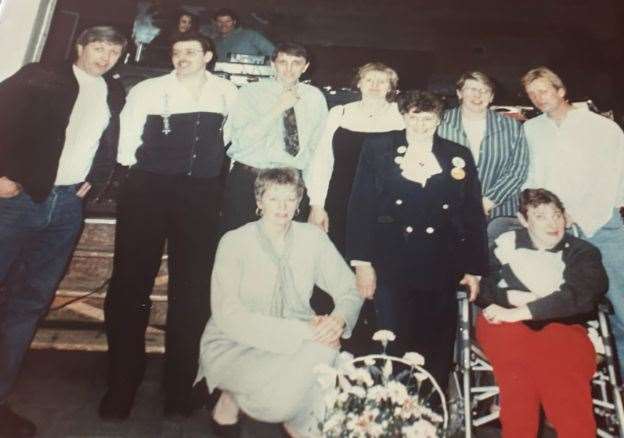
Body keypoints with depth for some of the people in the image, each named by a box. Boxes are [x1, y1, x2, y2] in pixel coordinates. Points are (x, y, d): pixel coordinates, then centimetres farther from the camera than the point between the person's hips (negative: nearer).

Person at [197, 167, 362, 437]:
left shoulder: (313, 238, -1)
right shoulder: (234, 242, -11)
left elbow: (349, 290, 1)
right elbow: (228, 316, -21)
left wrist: (338, 319, -24)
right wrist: (302, 330, -29)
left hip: (296, 343, 3)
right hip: (233, 348, -3)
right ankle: (231, 399, 1)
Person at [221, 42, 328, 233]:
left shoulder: (315, 97, 8)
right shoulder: (250, 92, 1)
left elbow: (317, 148, 9)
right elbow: (242, 139, -12)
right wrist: (279, 108, -16)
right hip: (247, 180, -1)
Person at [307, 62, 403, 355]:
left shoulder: (401, 117, 4)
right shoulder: (339, 113, 8)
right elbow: (322, 159, 7)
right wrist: (317, 205, 1)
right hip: (340, 210, 1)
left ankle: (365, 346, 20)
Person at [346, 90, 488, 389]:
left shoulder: (459, 157, 10)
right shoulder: (378, 149, 4)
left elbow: (474, 215, 10)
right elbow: (361, 207, -1)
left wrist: (475, 268, 6)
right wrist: (362, 262, -7)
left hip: (441, 272, 2)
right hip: (391, 271, -2)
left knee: (438, 353, 9)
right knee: (395, 349, 4)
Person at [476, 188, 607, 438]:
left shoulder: (583, 252, 12)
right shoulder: (506, 243, 14)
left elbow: (579, 295, -8)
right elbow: (480, 288, 9)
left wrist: (517, 312, -17)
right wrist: (513, 297, -10)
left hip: (561, 326, 0)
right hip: (506, 323, 0)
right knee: (520, 366, -34)